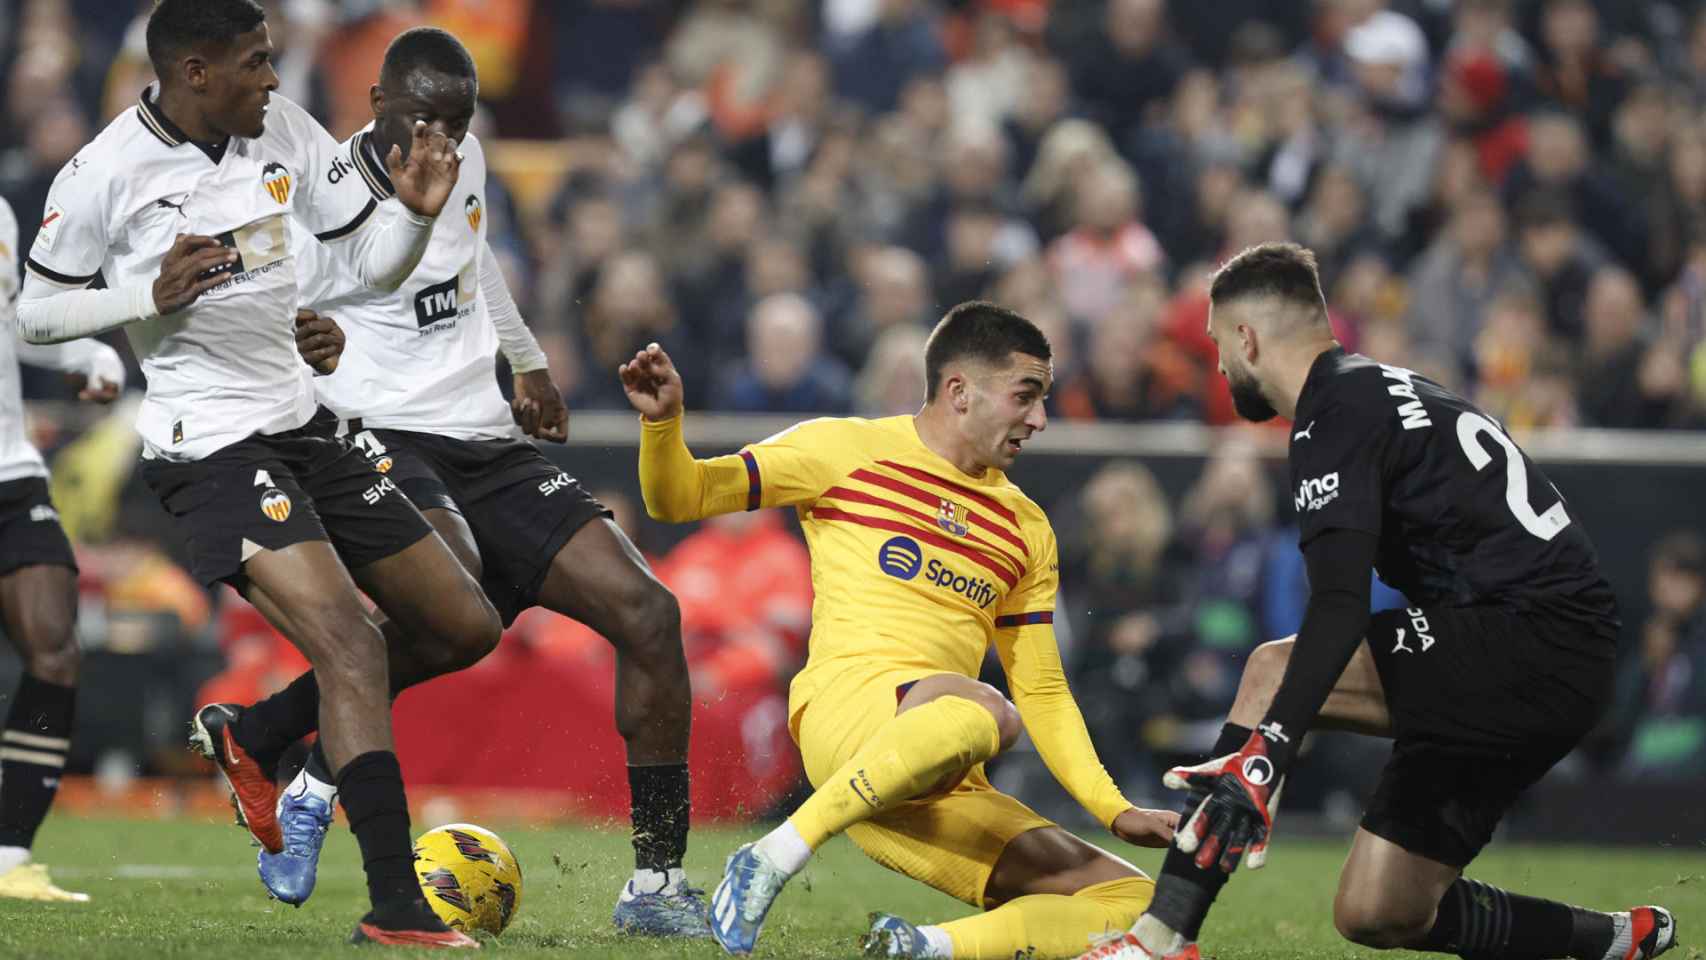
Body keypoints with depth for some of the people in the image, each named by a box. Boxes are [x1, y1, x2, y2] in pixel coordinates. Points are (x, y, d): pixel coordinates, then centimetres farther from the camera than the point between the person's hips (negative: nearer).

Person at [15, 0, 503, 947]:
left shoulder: (284, 132, 3)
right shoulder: (106, 173, -12)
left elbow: (375, 262, 10)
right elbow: (36, 313, -3)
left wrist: (416, 212, -11)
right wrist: (151, 296, -19)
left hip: (302, 428, 8)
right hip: (210, 447, -8)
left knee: (467, 626, 10)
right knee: (352, 645, -22)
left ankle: (251, 736, 23)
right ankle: (394, 909, -21)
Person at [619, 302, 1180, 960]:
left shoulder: (1025, 529, 25)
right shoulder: (848, 451, 9)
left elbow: (1042, 694, 27)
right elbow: (678, 498, 6)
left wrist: (1113, 809, 14)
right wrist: (662, 421, -15)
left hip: (945, 796, 6)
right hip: (847, 703, -6)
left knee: (1129, 903, -6)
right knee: (982, 713, -41)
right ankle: (773, 857, -30)